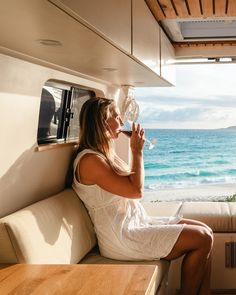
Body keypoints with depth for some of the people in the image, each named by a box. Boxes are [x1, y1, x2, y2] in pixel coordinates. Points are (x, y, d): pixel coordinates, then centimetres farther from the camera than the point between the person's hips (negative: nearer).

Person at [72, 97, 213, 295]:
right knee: (203, 239, -10)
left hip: (135, 224, 10)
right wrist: (137, 151, -11)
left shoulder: (105, 154, 12)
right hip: (123, 238, -10)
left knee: (204, 231, 6)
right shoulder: (90, 160, -18)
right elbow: (136, 191, -18)